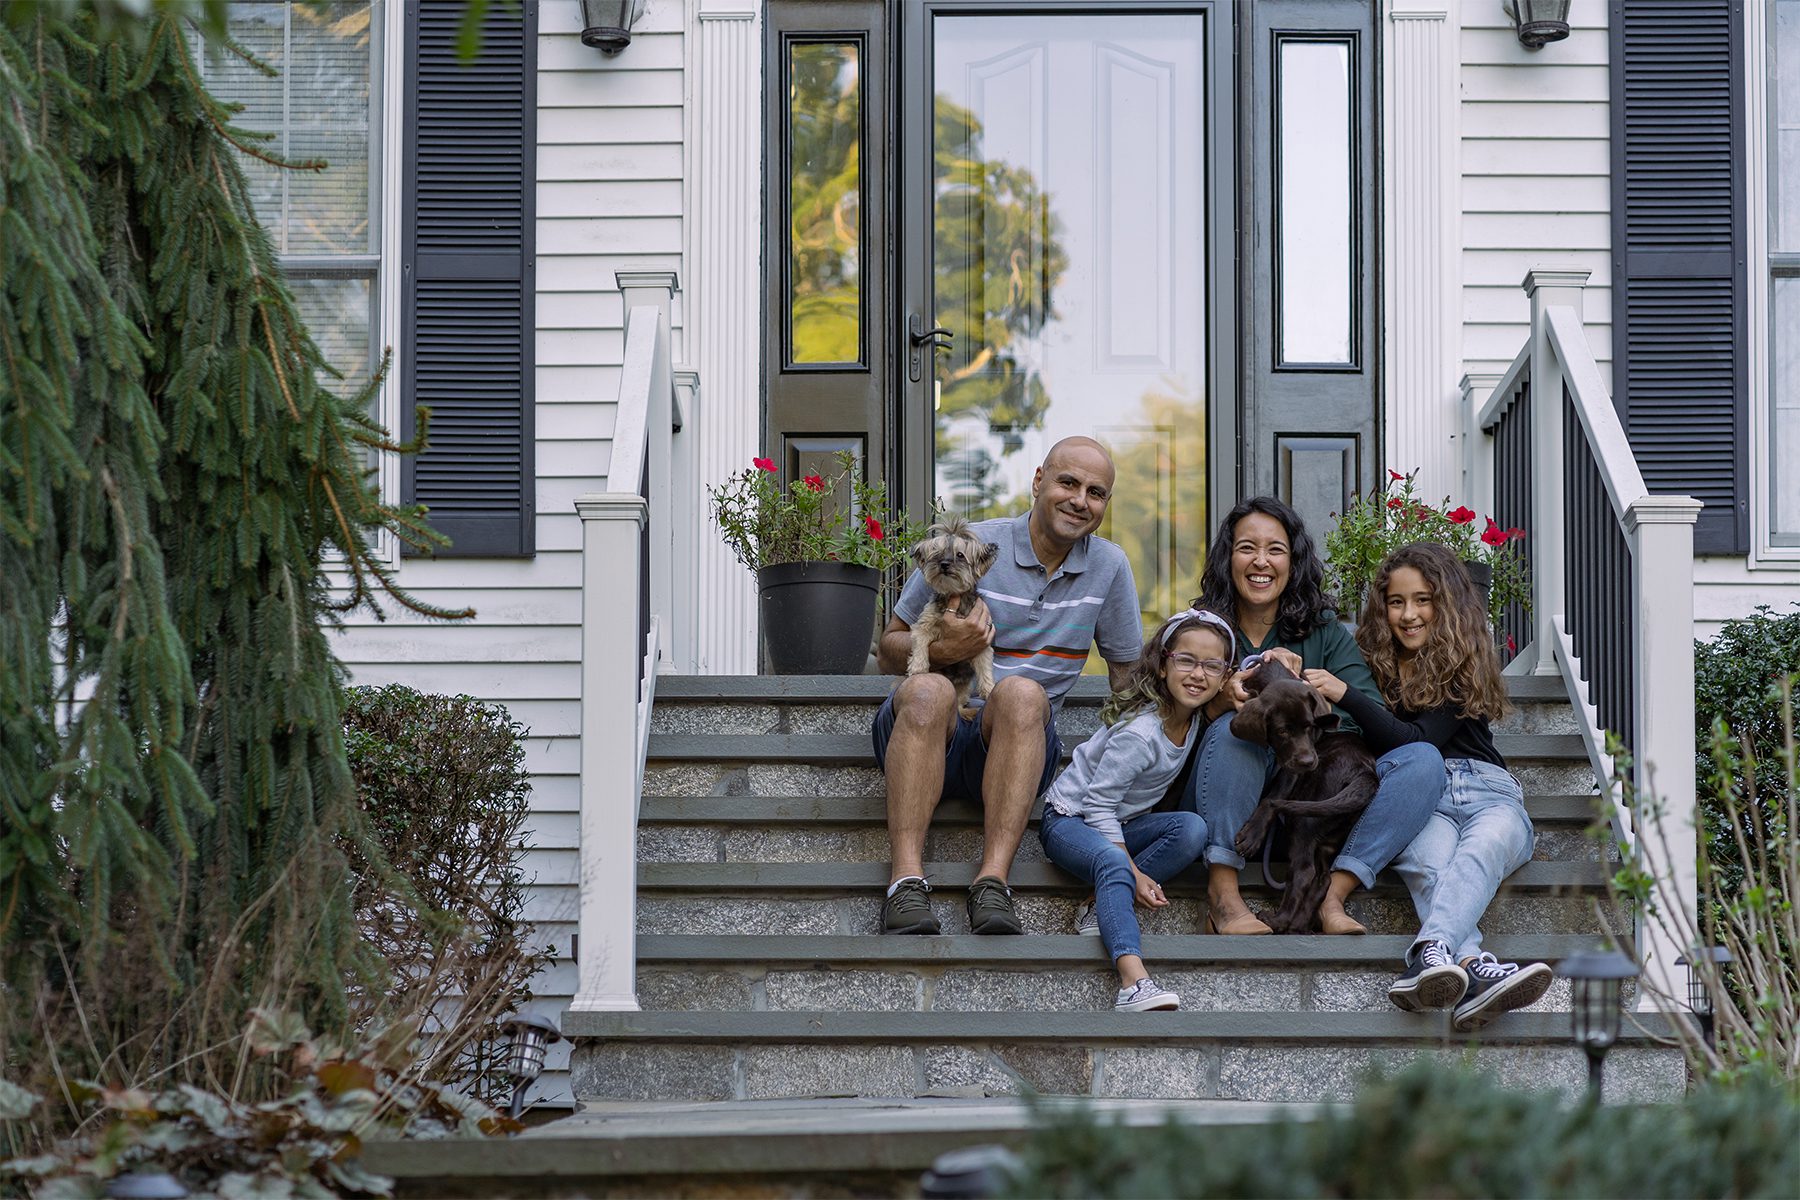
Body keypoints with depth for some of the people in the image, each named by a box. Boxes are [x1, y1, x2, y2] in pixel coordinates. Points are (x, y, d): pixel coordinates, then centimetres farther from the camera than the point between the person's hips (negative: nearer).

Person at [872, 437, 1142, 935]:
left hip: (1019, 744, 1)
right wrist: (944, 649, -19)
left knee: (1022, 693, -33)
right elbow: (889, 649, 3)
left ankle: (992, 881, -42)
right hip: (932, 732, -1)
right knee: (928, 689, -36)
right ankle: (906, 879, -43)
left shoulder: (1109, 567, 9)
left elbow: (1127, 673, 17)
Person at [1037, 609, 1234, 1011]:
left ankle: (1103, 909, -21)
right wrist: (1135, 874, -28)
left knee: (1193, 829, -21)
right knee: (1112, 862, -40)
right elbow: (1099, 805, -23)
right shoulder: (1138, 733, -26)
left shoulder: (1195, 716, -4)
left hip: (1119, 824, 8)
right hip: (1069, 820, -8)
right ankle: (1133, 980, -57)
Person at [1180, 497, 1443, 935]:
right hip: (1220, 813, -2)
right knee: (1233, 729, -32)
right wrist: (1222, 698, -28)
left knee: (1423, 759, -17)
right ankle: (1222, 894, -31)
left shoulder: (1325, 634, 8)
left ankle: (1331, 896, -30)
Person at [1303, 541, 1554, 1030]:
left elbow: (1417, 740, -7)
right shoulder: (1374, 663, 15)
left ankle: (1430, 954, -68)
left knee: (1478, 852, -38)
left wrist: (1345, 695, -14)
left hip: (1487, 792, -1)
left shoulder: (1465, 663, 7)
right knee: (1431, 864, -36)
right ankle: (1478, 970, -66)